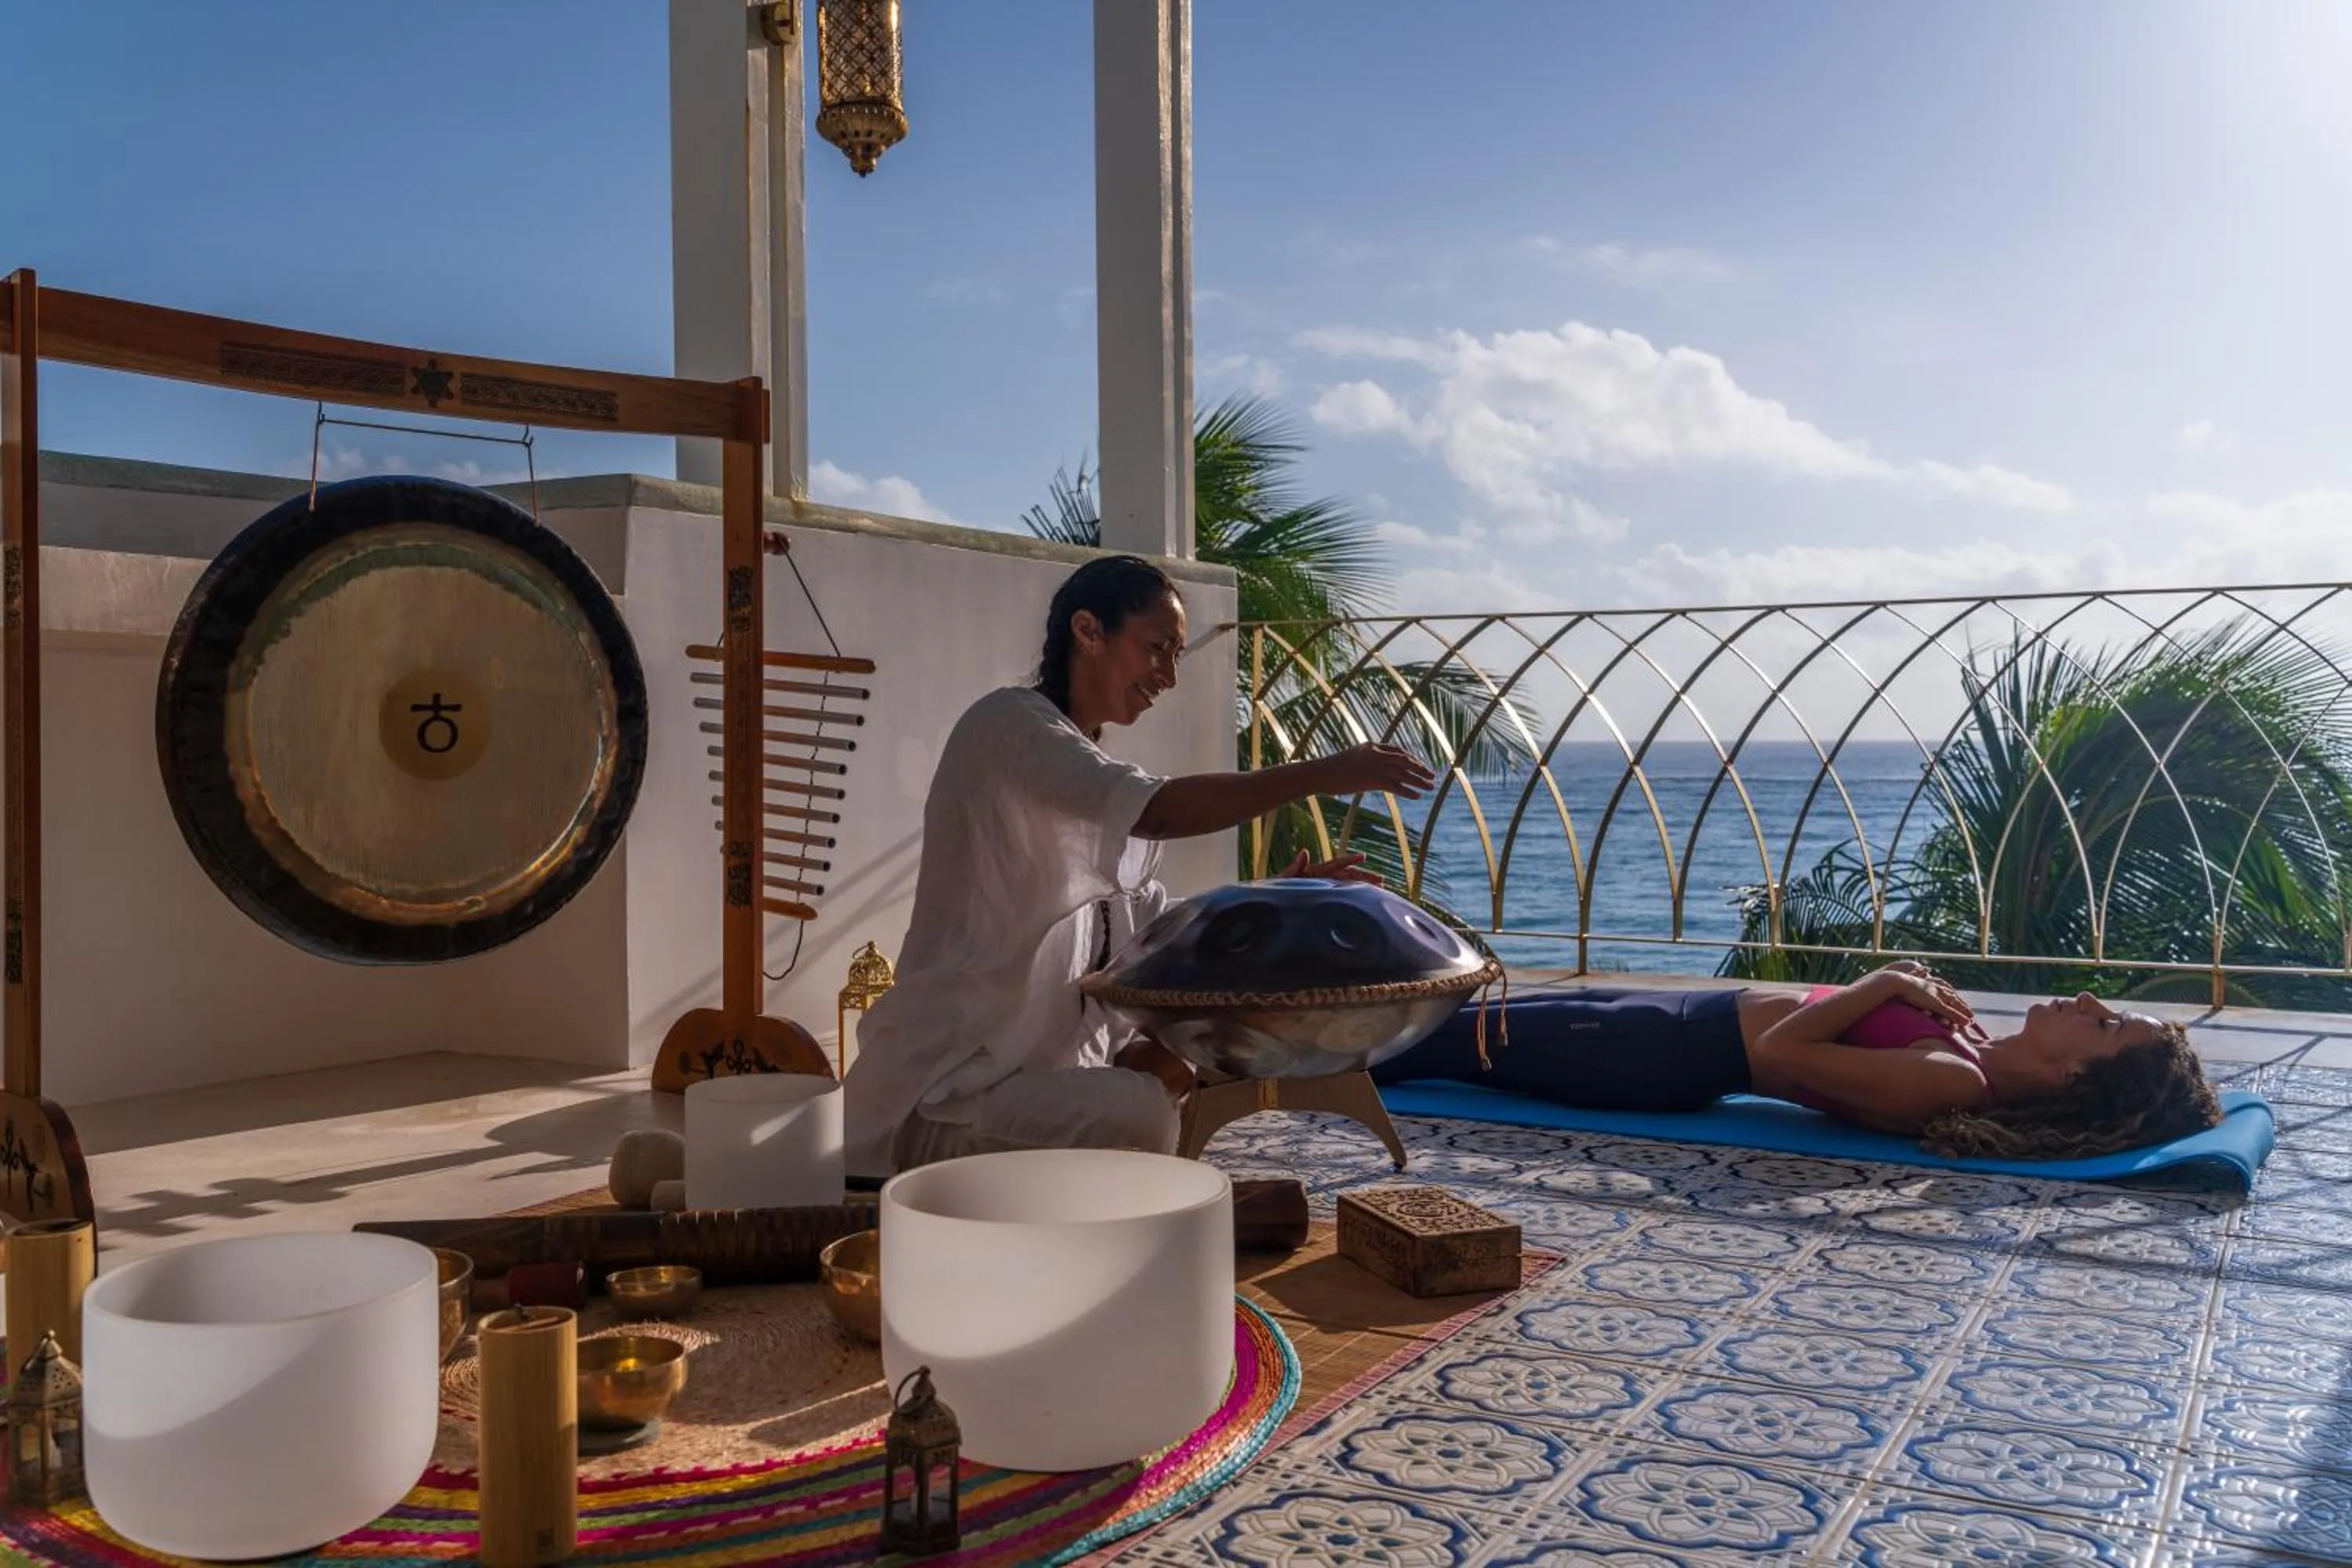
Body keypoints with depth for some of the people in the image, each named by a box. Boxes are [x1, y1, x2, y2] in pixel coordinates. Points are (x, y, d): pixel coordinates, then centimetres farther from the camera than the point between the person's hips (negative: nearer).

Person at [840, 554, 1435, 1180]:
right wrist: (1323, 774, -24)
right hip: (947, 1087, -10)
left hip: (1045, 1062, 10)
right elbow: (1158, 811, -28)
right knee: (1137, 1114, -29)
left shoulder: (1094, 769, 15)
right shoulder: (1009, 724, -12)